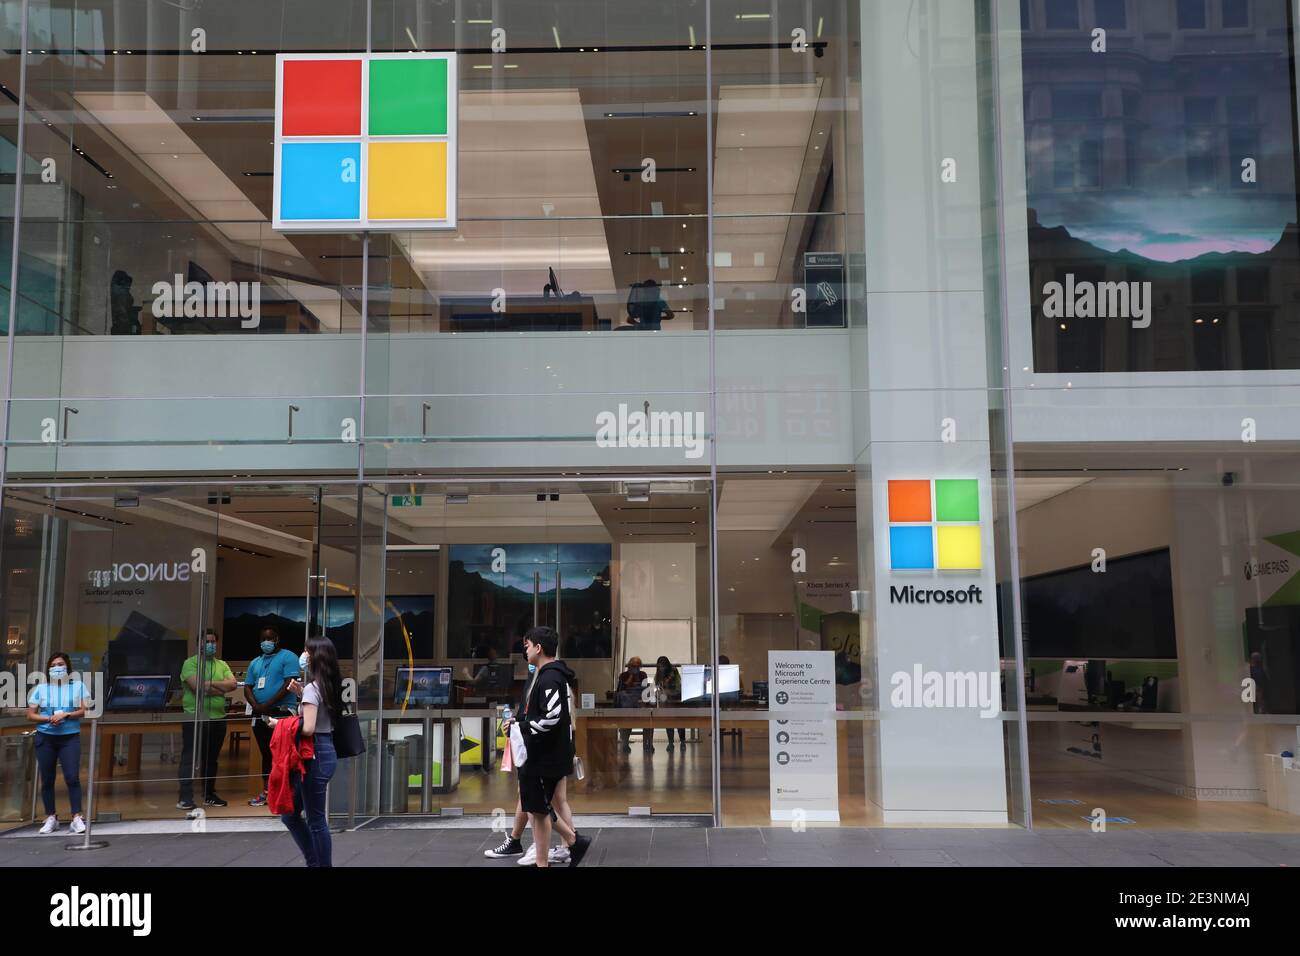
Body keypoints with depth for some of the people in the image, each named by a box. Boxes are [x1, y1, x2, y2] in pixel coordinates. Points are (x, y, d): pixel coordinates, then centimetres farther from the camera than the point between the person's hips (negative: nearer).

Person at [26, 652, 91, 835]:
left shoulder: (78, 686, 6)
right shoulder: (41, 688, 8)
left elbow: (85, 710, -1)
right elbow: (30, 715, 5)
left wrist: (66, 715, -16)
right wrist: (49, 719, -11)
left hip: (70, 737, -2)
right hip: (45, 738, 2)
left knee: (72, 778, -9)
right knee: (47, 780, 4)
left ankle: (77, 818, -8)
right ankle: (50, 818, 14)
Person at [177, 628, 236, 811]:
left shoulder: (222, 665, 14)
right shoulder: (191, 663, -2)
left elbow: (232, 684, -3)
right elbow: (196, 687, -17)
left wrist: (208, 683, -13)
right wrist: (220, 689, -7)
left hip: (218, 718, 6)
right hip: (194, 717, -5)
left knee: (211, 759, 13)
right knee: (189, 758, -7)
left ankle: (209, 795, 22)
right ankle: (185, 798, -8)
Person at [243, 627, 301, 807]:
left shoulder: (288, 657, -1)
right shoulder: (256, 663, 20)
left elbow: (289, 684, -12)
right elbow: (247, 687, 16)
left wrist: (268, 705, -15)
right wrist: (256, 706, -5)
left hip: (281, 712, -7)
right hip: (260, 714, 7)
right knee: (266, 753, 11)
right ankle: (266, 792, 15)